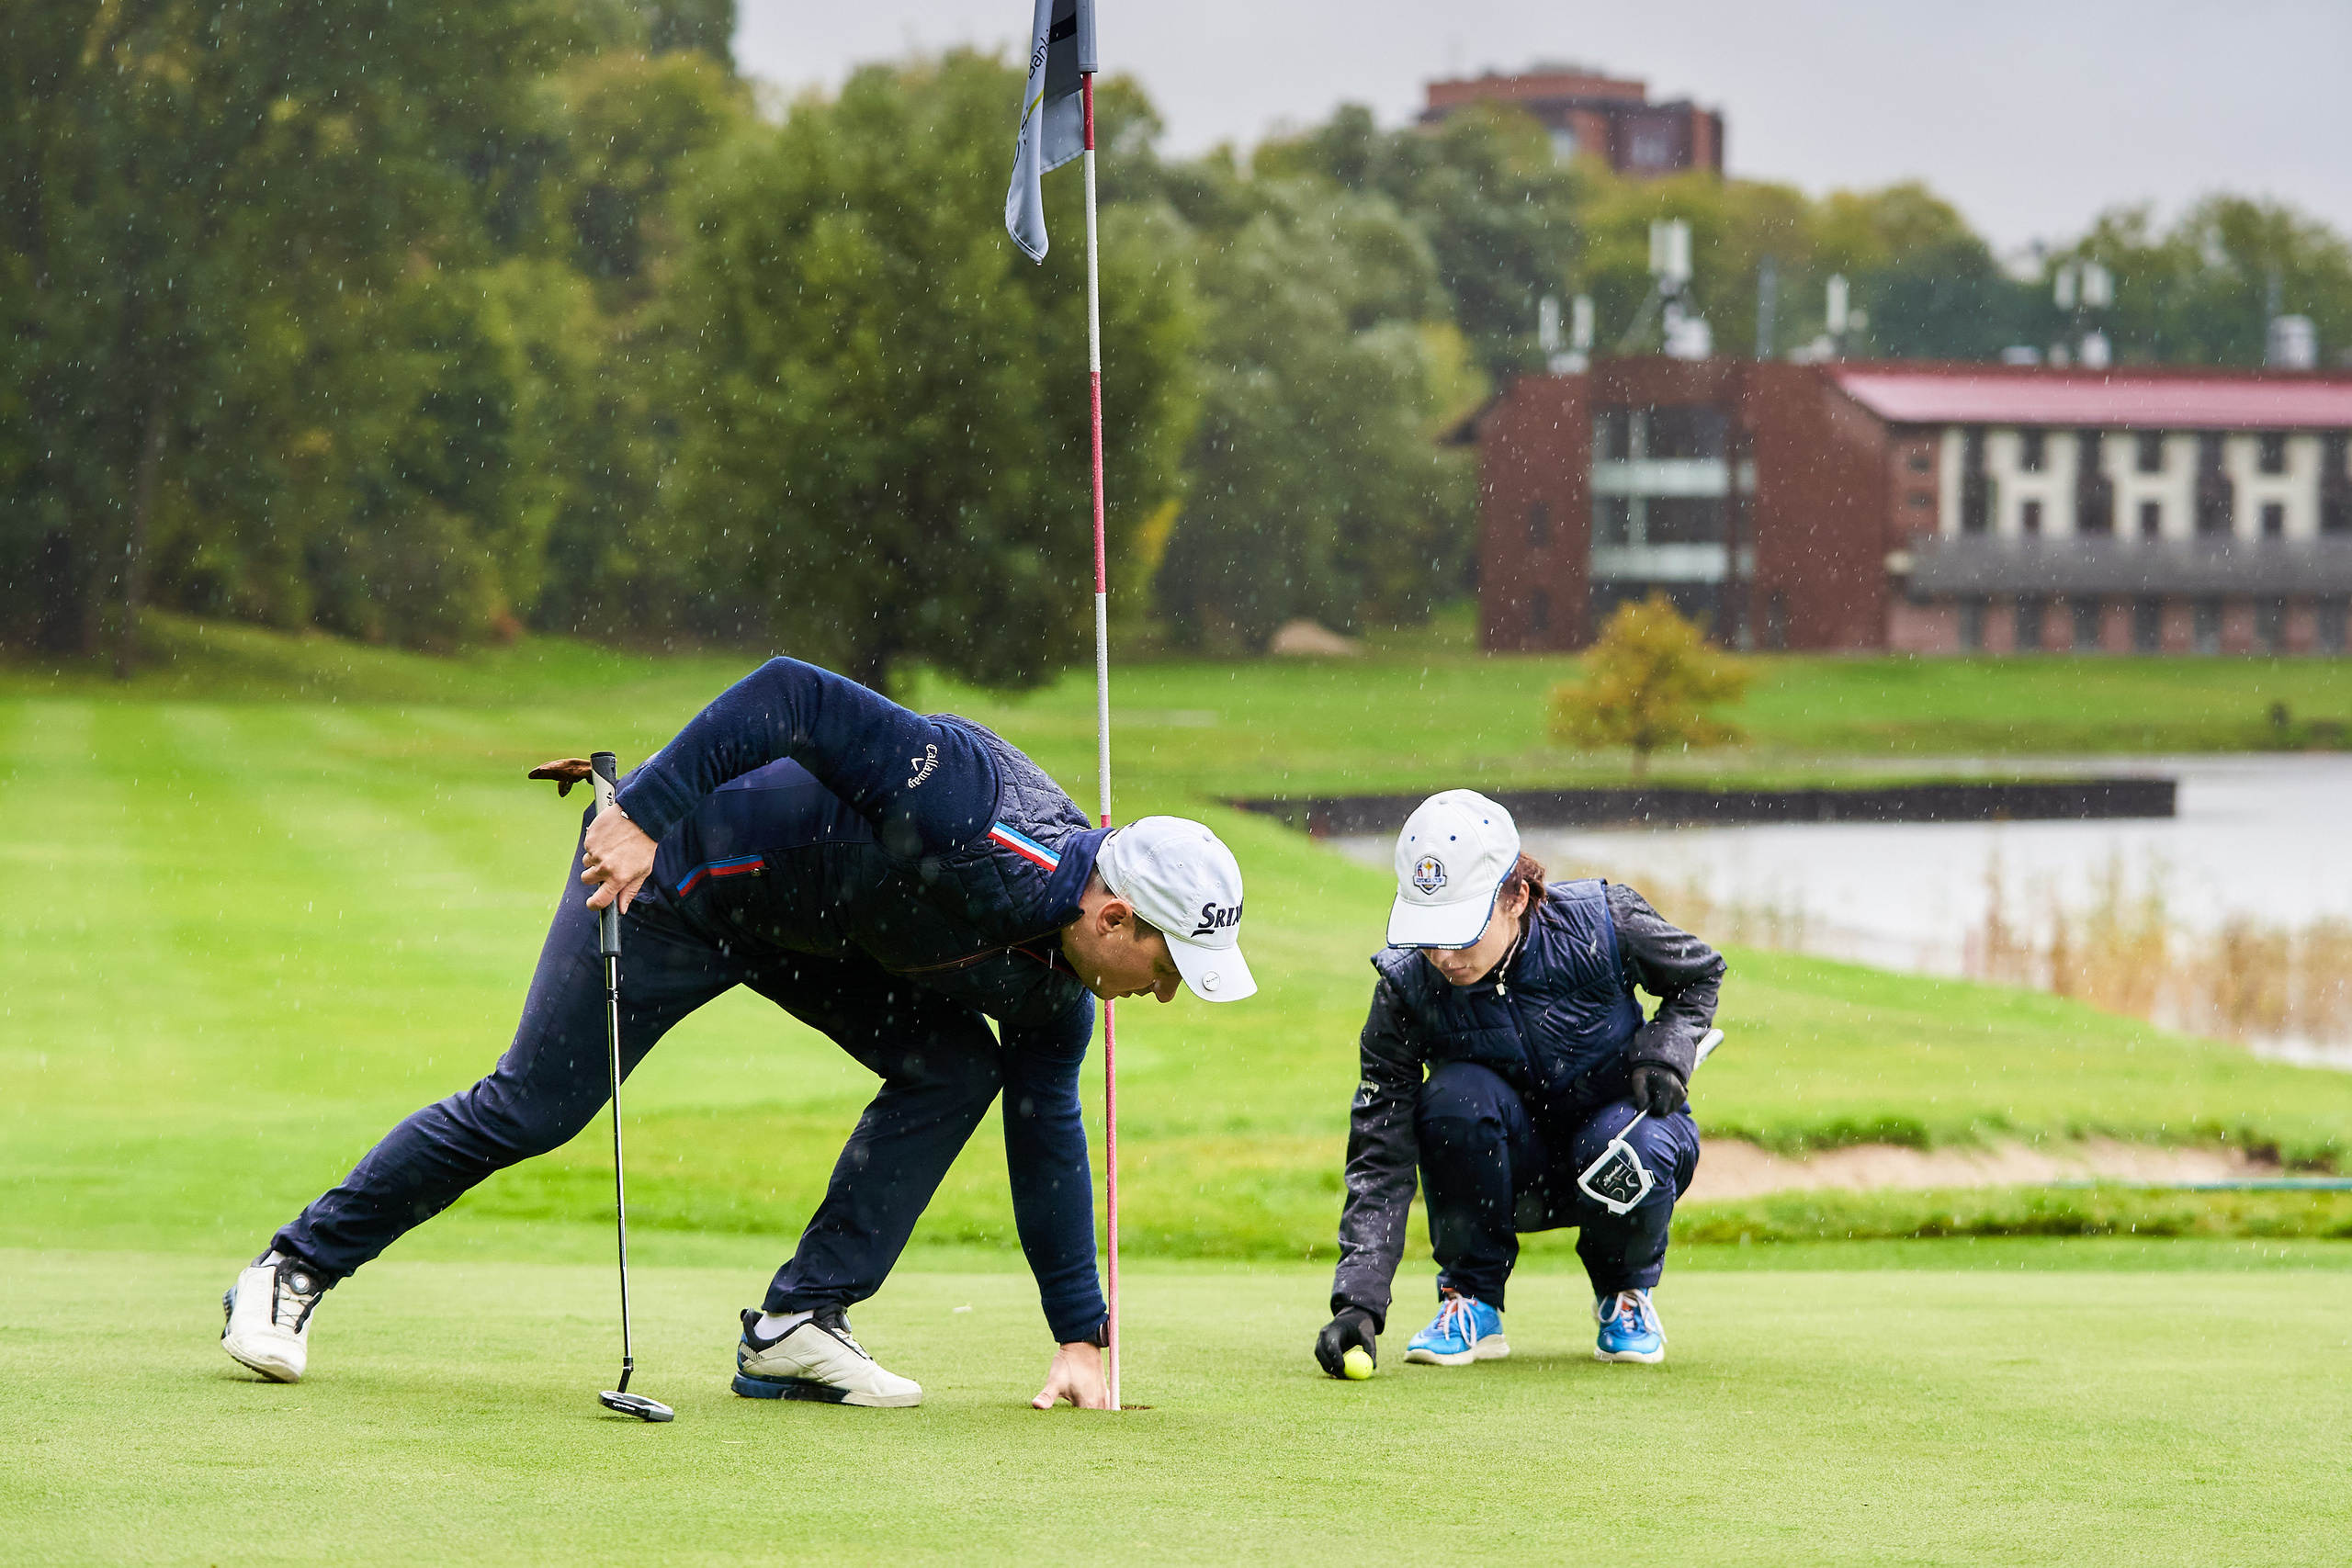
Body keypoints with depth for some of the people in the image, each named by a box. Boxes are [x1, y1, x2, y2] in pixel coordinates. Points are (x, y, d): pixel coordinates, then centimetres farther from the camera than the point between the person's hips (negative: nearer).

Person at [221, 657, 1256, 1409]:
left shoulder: (1052, 976, -8)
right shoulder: (970, 806, -36)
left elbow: (1047, 1129, 3)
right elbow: (791, 696, -37)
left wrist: (1081, 1336, 1)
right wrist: (643, 817, -41)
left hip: (803, 922, 8)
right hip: (672, 872, -8)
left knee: (955, 1070, -7)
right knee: (528, 1110, -7)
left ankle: (796, 1328, -3)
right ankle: (294, 1271, 10)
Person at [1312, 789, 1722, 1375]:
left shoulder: (1601, 923, -23)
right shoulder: (1406, 989, -21)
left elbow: (1698, 975, 1)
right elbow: (1381, 1155, -22)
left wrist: (1664, 1054, -19)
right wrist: (1359, 1302, -33)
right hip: (1508, 1173, 0)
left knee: (1639, 1148, -37)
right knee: (1455, 1096, -33)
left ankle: (1625, 1291, -1)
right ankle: (1472, 1302, -11)